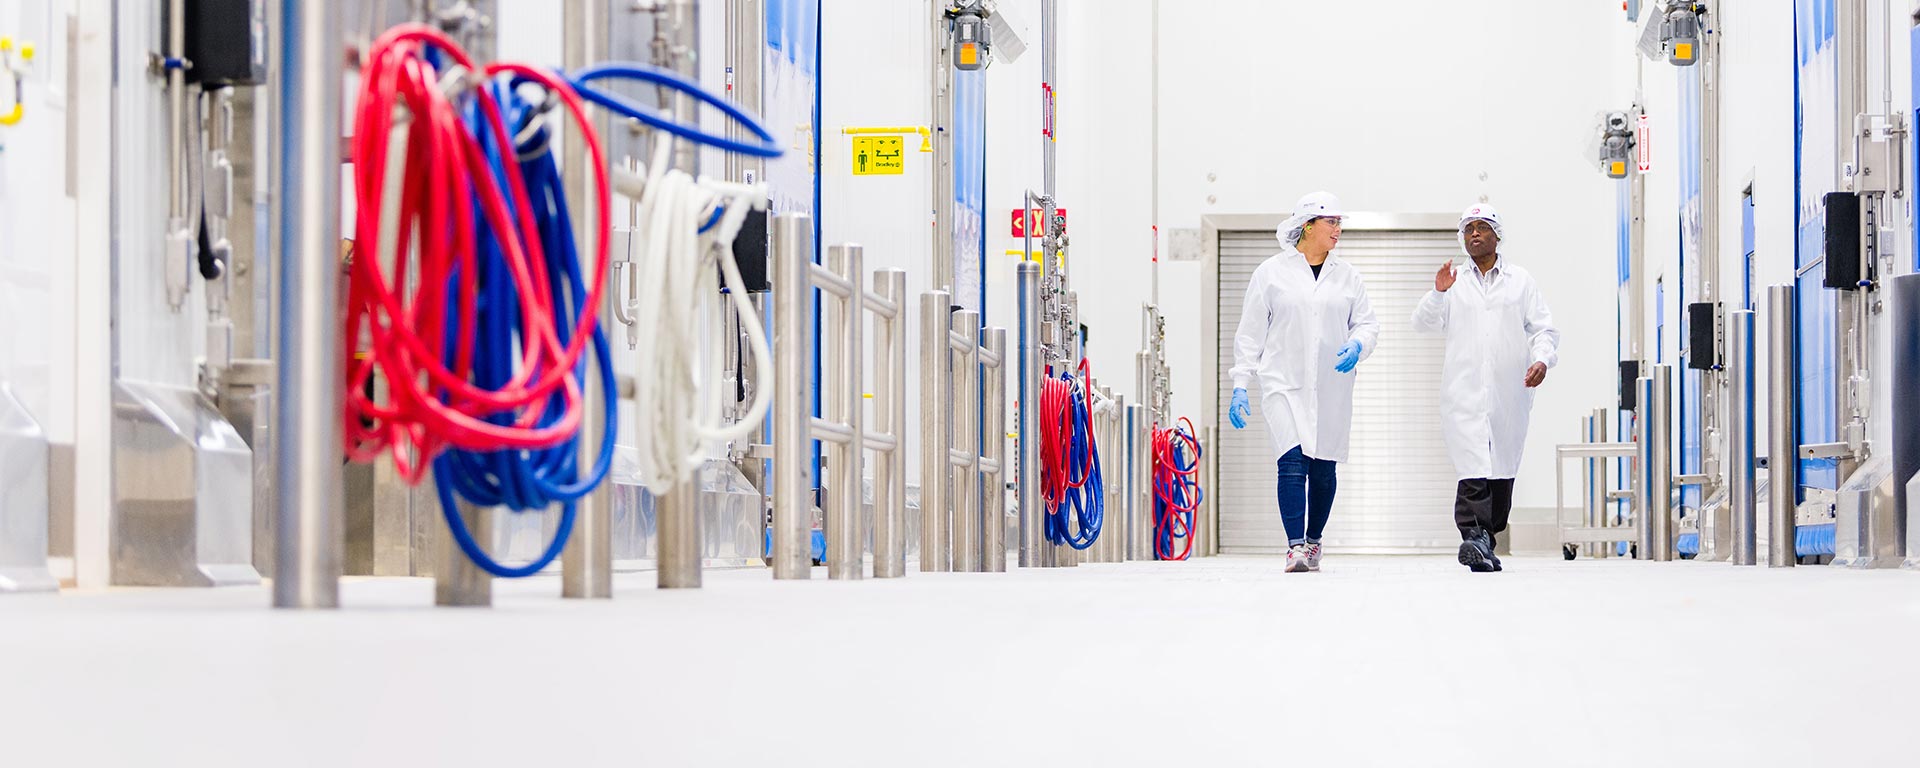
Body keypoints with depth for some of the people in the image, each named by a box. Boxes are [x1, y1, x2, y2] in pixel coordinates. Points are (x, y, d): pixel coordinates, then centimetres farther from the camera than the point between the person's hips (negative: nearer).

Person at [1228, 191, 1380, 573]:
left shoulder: (1346, 275, 11)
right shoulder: (1271, 272, 4)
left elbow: (1367, 322, 13)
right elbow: (1250, 333, 5)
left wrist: (1357, 345, -11)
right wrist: (1240, 385, 0)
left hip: (1332, 388, 3)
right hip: (1284, 384, -3)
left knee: (1324, 468, 6)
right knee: (1293, 461, -16)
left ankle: (1313, 540, 24)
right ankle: (1295, 547, -19)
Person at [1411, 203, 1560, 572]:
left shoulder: (1520, 281, 12)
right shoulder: (1454, 282, 13)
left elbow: (1543, 327, 9)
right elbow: (1424, 322, 6)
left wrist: (1542, 359, -10)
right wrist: (1437, 293, -12)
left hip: (1509, 392, 2)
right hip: (1464, 390, -1)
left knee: (1502, 470, 4)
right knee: (1474, 471, -16)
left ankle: (1485, 541, 14)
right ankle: (1474, 537, -25)